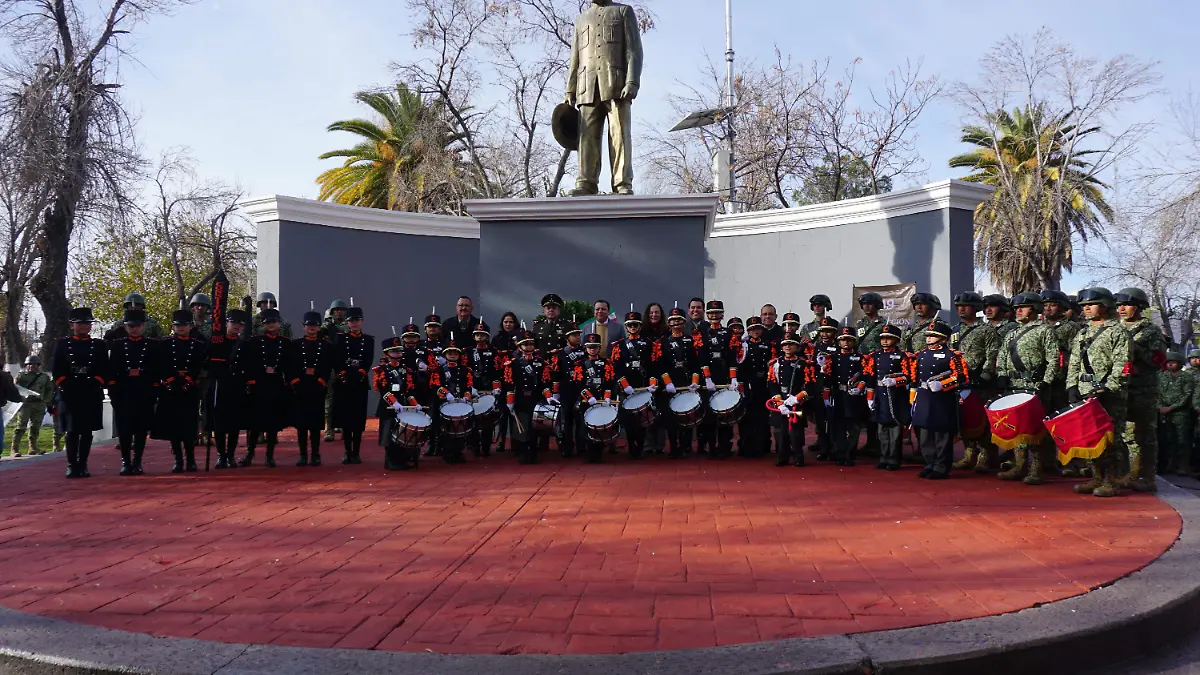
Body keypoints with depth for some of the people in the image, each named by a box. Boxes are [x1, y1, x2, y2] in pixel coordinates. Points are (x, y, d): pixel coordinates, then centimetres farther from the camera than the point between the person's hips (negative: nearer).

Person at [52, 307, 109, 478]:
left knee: (87, 431, 3)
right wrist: (65, 386, -6)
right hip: (69, 394, -1)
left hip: (92, 395, 1)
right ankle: (71, 465, 3)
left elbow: (104, 371, 5)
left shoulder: (99, 345, 9)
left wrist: (94, 385, -8)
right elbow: (56, 370, 5)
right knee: (71, 431, -2)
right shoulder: (61, 344, 8)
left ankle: (82, 465, 8)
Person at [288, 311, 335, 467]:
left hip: (318, 388, -1)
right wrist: (294, 382, -8)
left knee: (316, 423, 0)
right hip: (299, 388, 1)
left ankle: (315, 456, 5)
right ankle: (303, 455, 10)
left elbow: (328, 367, 0)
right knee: (300, 423, 3)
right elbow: (288, 366, 2)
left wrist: (320, 382, -11)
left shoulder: (327, 346, 7)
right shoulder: (294, 345, 9)